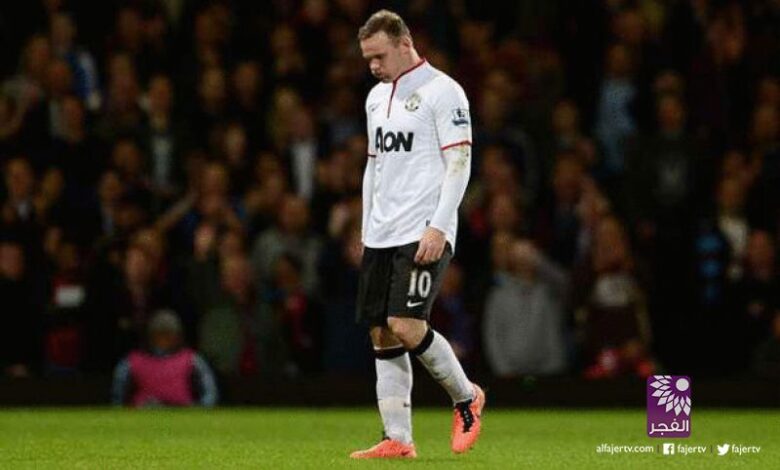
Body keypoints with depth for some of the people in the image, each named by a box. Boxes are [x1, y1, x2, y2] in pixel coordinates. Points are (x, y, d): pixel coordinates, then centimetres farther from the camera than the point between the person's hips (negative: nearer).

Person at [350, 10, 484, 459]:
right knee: (383, 335, 2)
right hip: (382, 235, 8)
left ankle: (467, 397, 5)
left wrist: (438, 227, -19)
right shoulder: (377, 97, 18)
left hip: (424, 234, -8)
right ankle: (398, 440, 4)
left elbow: (460, 163, -11)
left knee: (407, 327, -18)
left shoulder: (442, 91, -7)